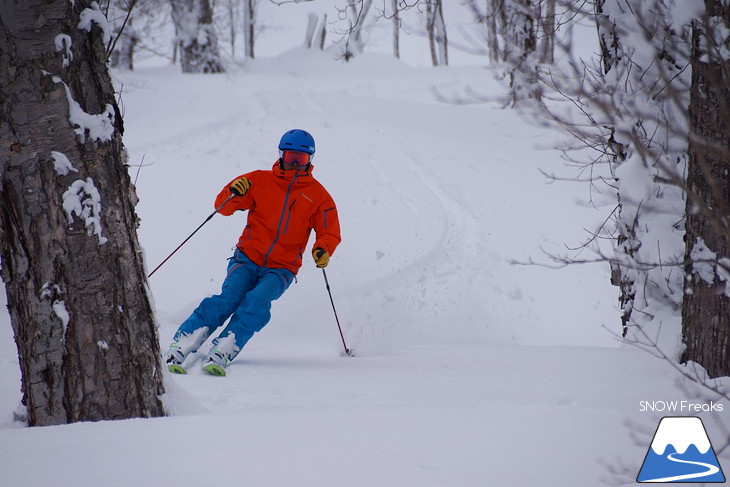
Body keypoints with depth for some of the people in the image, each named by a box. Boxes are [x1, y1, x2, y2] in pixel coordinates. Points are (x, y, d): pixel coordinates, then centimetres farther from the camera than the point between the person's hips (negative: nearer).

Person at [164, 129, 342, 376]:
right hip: (247, 259, 0)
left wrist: (323, 249, -14)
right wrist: (234, 194, -16)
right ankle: (178, 349, -28)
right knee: (230, 298, -24)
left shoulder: (318, 195, 6)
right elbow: (223, 206, 7)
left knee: (257, 302, -28)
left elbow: (330, 232, 9)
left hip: (280, 270, 0)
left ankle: (220, 355, -38)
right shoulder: (261, 180, 5)